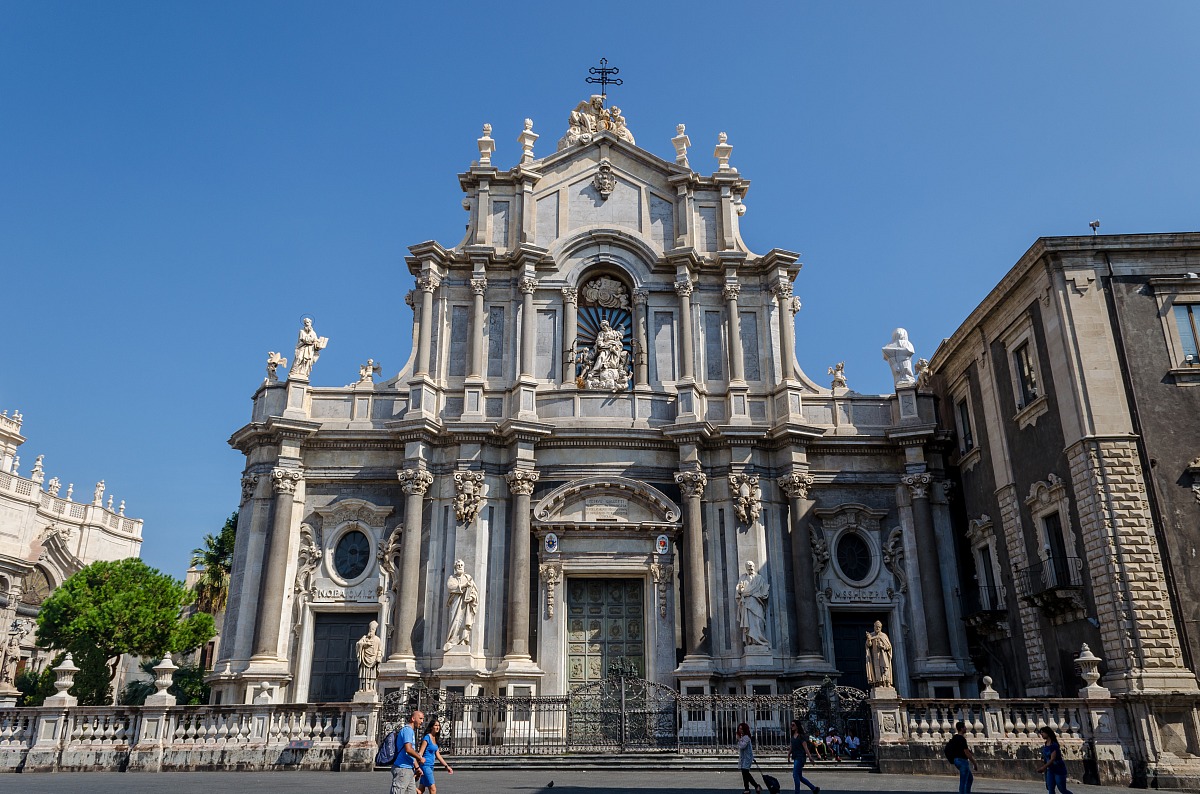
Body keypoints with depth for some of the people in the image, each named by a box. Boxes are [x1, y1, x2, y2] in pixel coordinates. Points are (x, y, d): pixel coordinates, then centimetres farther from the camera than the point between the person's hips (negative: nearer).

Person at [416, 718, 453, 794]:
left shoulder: (436, 739, 12)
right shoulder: (427, 738, -12)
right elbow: (420, 753, -16)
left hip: (431, 766, 8)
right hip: (425, 766, -8)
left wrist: (447, 766, 17)